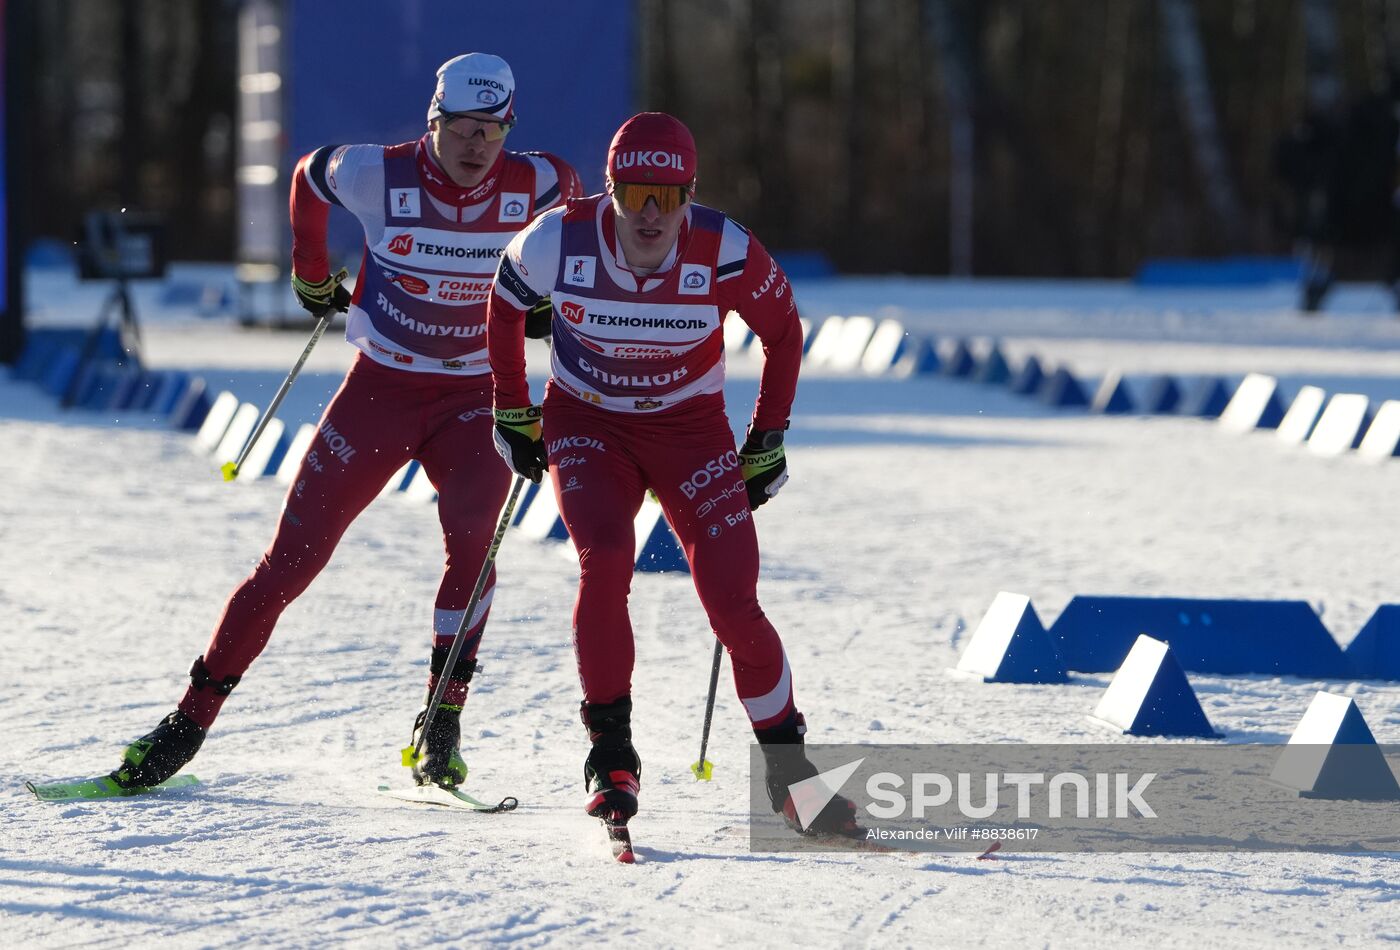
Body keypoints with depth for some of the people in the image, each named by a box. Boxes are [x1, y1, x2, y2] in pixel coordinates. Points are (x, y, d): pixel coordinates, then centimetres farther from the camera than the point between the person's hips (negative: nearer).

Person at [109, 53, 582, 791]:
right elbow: (309, 175, 7)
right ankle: (190, 718, 5)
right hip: (379, 390, 0)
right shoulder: (378, 176, -16)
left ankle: (442, 729, -16)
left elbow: (569, 193, 14)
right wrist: (311, 274, 18)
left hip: (473, 399, 0)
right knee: (292, 557, -4)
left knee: (473, 541, -26)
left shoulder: (532, 187, -12)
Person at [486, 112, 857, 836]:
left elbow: (782, 330, -2)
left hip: (690, 427, 0)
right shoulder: (559, 242, -21)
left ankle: (786, 765, 7)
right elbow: (505, 305, 2)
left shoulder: (727, 254, -22)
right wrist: (512, 414, 8)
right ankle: (611, 755, -13)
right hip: (586, 423, 0)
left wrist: (766, 442, 2)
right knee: (604, 560, -27)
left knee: (734, 606, -13)